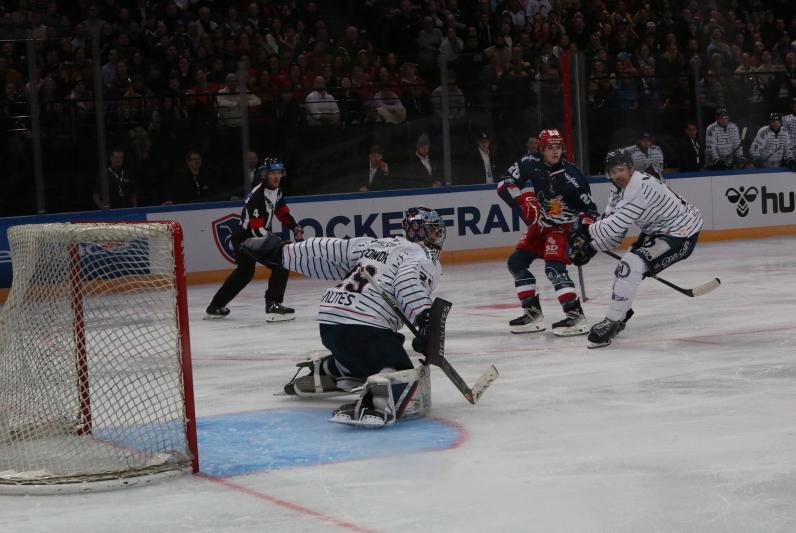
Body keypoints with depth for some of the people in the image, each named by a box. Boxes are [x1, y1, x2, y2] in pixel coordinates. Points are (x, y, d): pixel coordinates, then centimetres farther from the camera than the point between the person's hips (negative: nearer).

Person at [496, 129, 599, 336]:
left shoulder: (572, 175, -20)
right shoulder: (530, 164, -11)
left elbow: (589, 208, -12)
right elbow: (505, 184, -9)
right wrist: (525, 202, -22)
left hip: (563, 226, -6)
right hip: (540, 223, 6)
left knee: (554, 267, -25)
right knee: (516, 262, 6)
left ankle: (576, 315, -28)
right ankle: (533, 312, 14)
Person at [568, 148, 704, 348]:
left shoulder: (640, 187, -29)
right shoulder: (620, 189, 3)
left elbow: (616, 225, -31)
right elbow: (614, 228, 6)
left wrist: (587, 233, -18)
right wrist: (590, 248, -6)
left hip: (681, 234, -11)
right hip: (656, 231, 11)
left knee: (631, 264, -23)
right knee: (624, 269, 15)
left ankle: (612, 322, -17)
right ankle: (620, 315, 36)